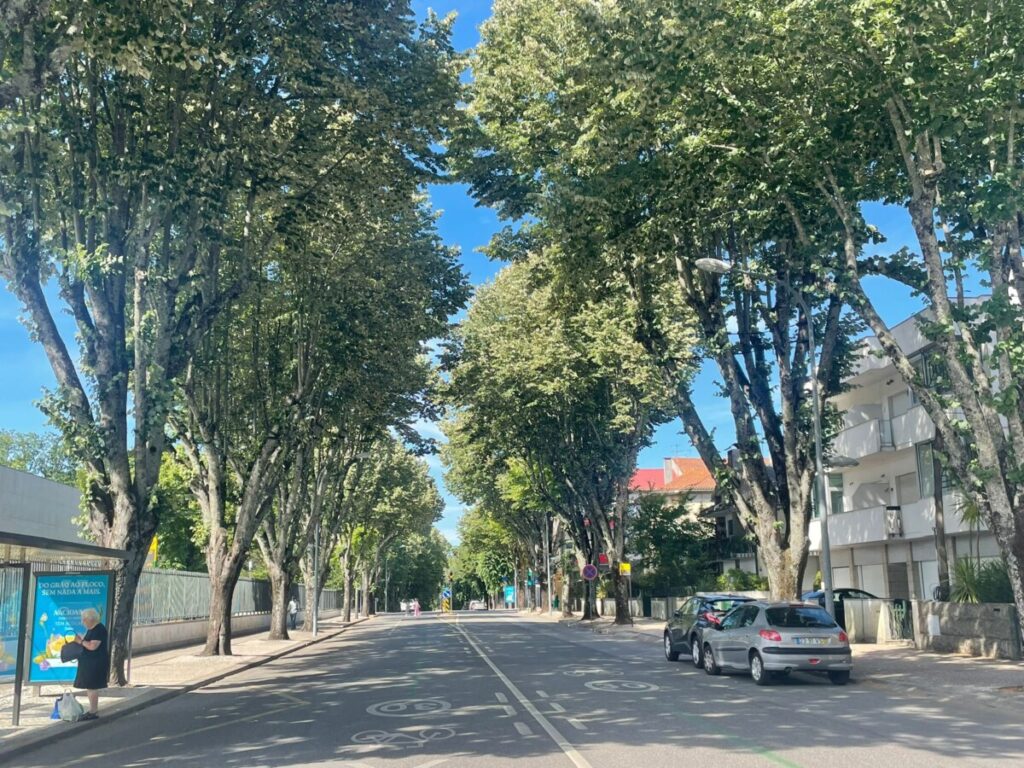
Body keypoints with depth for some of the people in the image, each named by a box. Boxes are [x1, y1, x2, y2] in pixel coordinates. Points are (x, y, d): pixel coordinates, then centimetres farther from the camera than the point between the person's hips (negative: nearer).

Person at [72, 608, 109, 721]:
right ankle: (93, 710, 21)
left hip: (96, 663, -10)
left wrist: (81, 641, -13)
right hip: (89, 662, 10)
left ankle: (93, 712, -5)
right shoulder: (91, 629, 15)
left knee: (92, 687, -8)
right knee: (89, 686, 14)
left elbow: (92, 646, -24)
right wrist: (79, 639, 8)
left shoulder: (99, 630, -17)